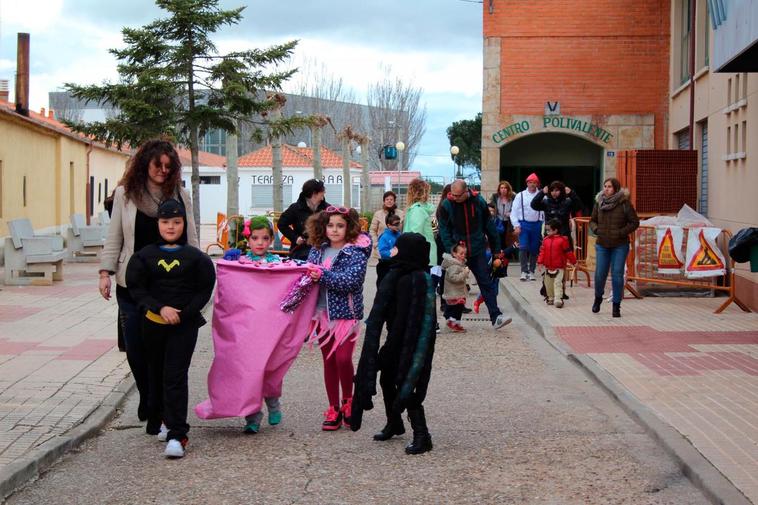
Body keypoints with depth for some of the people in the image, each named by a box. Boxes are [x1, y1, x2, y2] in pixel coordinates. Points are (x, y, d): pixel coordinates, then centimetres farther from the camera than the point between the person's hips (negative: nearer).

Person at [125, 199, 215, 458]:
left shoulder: (195, 257, -1)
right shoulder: (144, 255, 3)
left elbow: (204, 290, 1)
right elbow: (137, 288, 0)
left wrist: (183, 313, -11)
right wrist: (160, 308, -13)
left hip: (184, 324, -3)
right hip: (152, 323, 3)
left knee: (175, 377, -9)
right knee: (156, 375, 15)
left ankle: (176, 436, -10)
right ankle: (156, 423, 33)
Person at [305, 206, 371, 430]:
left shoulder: (356, 252, -8)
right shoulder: (318, 249, 8)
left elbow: (352, 280, -21)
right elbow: (309, 274, 13)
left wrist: (323, 275, -27)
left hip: (346, 313, -5)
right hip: (322, 313, 5)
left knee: (343, 358, -14)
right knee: (328, 361, 10)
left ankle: (347, 401, 11)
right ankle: (334, 409, 20)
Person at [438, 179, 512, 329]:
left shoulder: (479, 202, -4)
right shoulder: (446, 205, -7)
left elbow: (489, 226, 4)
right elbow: (444, 230, -6)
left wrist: (496, 248, 7)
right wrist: (451, 250, -16)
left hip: (477, 250, 1)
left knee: (487, 283, -1)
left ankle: (496, 317, -1)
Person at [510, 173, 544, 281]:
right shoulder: (520, 196, 3)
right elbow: (514, 212, 4)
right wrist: (516, 226, -4)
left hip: (537, 225, 1)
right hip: (523, 224, -1)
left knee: (534, 249, 7)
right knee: (523, 248, -10)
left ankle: (531, 271, 18)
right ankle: (524, 271, -5)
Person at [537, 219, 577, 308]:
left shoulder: (562, 240, -9)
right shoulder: (546, 240, 4)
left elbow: (568, 252, -4)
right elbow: (542, 251, 3)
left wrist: (573, 261, 0)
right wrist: (540, 262, -5)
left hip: (559, 267, -5)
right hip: (548, 267, 5)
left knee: (558, 283, -12)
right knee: (548, 284, 15)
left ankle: (558, 299, -16)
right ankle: (550, 298, 30)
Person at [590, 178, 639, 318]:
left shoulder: (624, 203, -7)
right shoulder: (599, 202, 4)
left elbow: (635, 222, -3)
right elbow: (592, 220, 16)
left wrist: (621, 232, -14)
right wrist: (596, 229, -5)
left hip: (620, 246, -3)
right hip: (602, 244, 3)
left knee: (617, 275, -4)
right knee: (599, 274, 1)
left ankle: (616, 306, 7)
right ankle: (598, 298, 29)